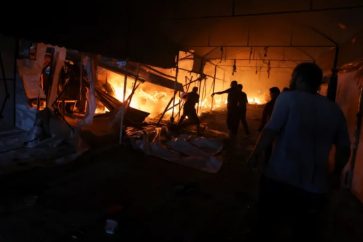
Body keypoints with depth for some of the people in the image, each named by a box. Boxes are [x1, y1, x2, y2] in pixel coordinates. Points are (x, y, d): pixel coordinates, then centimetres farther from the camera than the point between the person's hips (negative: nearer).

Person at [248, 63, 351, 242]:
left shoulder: (288, 97, -7)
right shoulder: (334, 109, 6)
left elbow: (270, 131, -17)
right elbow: (344, 149, 10)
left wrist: (256, 155, -4)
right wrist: (335, 174, 24)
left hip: (279, 178, -4)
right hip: (315, 187, 4)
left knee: (267, 225, 17)